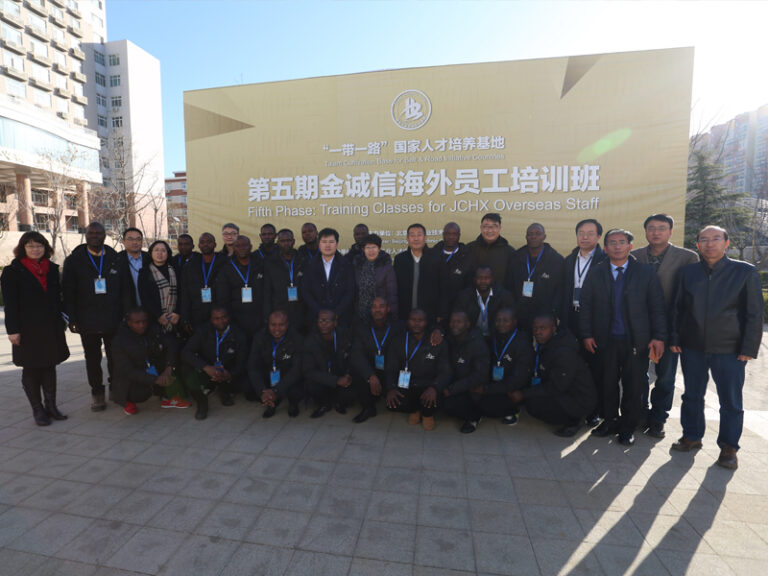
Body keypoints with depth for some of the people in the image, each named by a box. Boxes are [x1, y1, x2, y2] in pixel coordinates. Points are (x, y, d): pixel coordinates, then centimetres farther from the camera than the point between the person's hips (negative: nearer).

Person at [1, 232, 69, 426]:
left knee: (50, 367, 10)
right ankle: (38, 410, 15)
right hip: (28, 329, -4)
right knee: (31, 369, 5)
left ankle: (51, 406, 19)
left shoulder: (52, 269, 10)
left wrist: (61, 322, 9)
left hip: (51, 328, 4)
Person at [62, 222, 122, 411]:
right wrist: (72, 319, -6)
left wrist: (124, 315, 2)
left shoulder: (115, 259, 6)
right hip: (87, 322, 0)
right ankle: (97, 393, 21)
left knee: (115, 358, 7)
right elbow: (68, 292, 1)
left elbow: (123, 289, 7)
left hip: (113, 320, 1)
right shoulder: (74, 260, 3)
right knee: (93, 359, 9)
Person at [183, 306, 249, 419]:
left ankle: (224, 392, 11)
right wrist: (206, 367, -37)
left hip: (227, 374, 0)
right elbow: (186, 353, -20)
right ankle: (202, 405, -2)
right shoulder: (203, 330, -9)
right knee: (188, 369, -31)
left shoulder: (239, 335, -9)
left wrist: (229, 375, -33)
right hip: (205, 372, 0)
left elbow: (241, 364, -9)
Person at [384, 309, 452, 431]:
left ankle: (427, 414, 7)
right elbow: (390, 369, -1)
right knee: (391, 402, -29)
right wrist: (390, 388, -22)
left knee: (431, 398, -34)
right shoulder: (398, 342, 3)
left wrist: (434, 388, -29)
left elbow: (445, 372, -7)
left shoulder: (438, 343, -1)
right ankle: (414, 410, 9)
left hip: (427, 388, -1)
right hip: (405, 388, 1)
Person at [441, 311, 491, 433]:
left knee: (449, 404, -29)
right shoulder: (451, 341, 3)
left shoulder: (478, 344, -17)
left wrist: (452, 389, -27)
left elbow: (480, 375, -22)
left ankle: (474, 417, 2)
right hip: (458, 385, 7)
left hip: (474, 391, -7)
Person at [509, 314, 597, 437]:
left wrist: (523, 394, -22)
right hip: (563, 394, 9)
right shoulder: (544, 344, 1)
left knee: (533, 404, -23)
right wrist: (521, 390, -2)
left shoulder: (564, 352, -27)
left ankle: (572, 421, -1)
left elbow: (556, 387, -24)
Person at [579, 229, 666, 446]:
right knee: (608, 383, 9)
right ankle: (610, 420, 26)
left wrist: (659, 337, -6)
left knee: (633, 385, 8)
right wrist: (587, 334, 0)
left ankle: (628, 427, 23)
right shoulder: (596, 273, 5)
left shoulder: (646, 273, 2)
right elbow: (585, 305, 5)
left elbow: (657, 308, 0)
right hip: (606, 339, 1)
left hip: (636, 341, -1)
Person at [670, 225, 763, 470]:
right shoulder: (688, 272, 5)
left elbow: (754, 314, -2)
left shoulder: (745, 272, -2)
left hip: (729, 350, -2)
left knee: (731, 402, 8)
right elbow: (678, 308, 8)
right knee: (692, 396, 13)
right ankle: (692, 436, 29)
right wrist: (675, 338, 3)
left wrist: (749, 348, -7)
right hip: (692, 347, 2)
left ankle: (729, 447, 24)